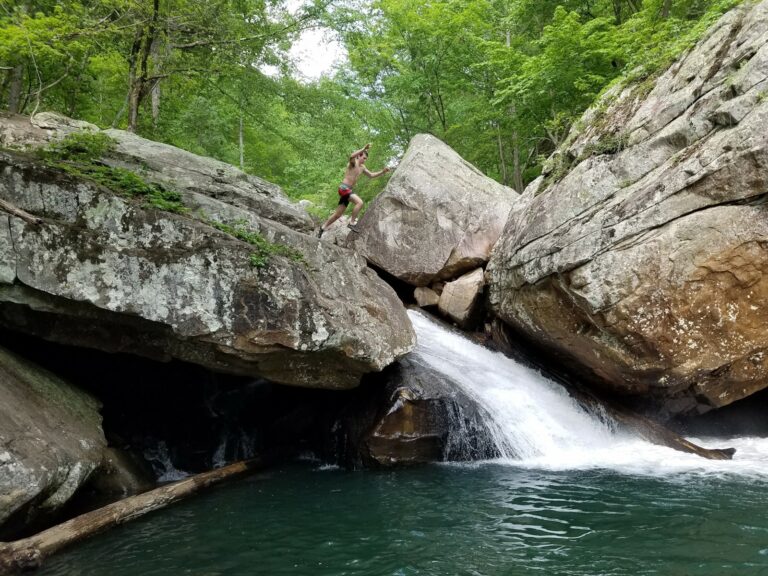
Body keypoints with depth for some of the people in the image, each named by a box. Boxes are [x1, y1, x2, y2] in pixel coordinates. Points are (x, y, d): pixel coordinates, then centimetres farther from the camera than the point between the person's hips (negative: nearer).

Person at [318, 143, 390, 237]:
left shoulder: (362, 167, 18)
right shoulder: (353, 163, -7)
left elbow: (371, 175, 27)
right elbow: (351, 156, -31)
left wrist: (382, 172, 15)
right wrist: (363, 149, -33)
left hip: (348, 190, 9)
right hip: (344, 188, -9)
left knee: (338, 214, 11)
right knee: (359, 202, -26)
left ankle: (323, 227, 21)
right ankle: (352, 223, -21)